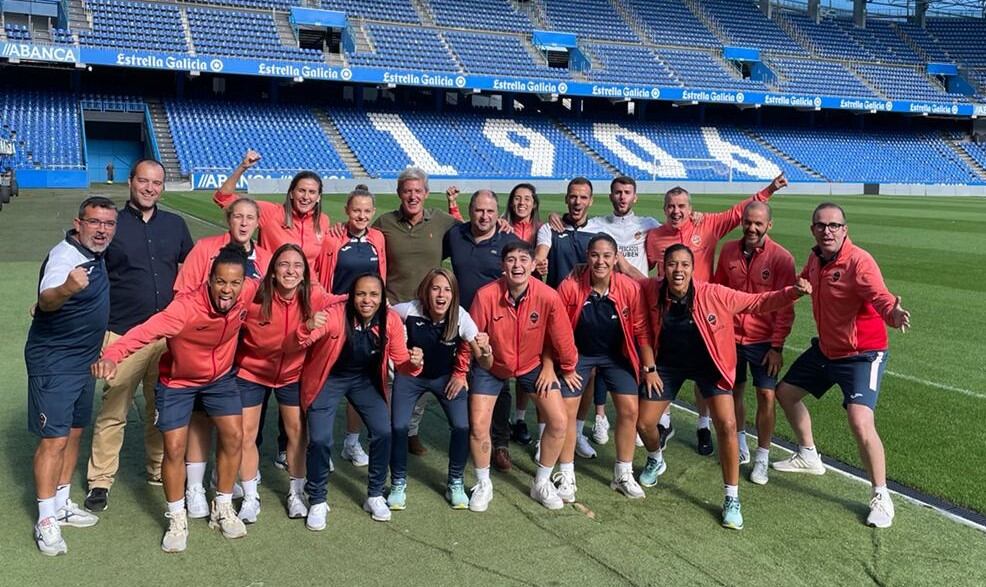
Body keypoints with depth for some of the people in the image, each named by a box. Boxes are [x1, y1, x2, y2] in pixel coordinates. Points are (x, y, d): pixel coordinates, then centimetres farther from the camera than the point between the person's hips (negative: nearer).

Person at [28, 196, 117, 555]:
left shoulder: (95, 255, 2)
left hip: (83, 360, 9)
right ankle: (46, 521, 6)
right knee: (54, 439, -6)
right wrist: (66, 289, -65)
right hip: (53, 363, -9)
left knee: (74, 432, 16)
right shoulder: (65, 256, -24)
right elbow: (45, 299, -45)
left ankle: (62, 504, 29)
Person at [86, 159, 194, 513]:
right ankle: (100, 480, 12)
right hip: (122, 335, -3)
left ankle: (160, 471, 27)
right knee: (113, 411, -1)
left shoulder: (175, 225, 10)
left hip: (168, 335, 3)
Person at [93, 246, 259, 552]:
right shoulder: (186, 307, -39)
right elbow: (147, 330, -54)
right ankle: (177, 521, 18)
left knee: (234, 436, 0)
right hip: (177, 380, -4)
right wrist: (112, 355, -70)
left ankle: (223, 509, 21)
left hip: (220, 376, 4)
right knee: (174, 448, -4)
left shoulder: (250, 291, -25)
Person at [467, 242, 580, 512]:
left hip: (532, 365, 1)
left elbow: (562, 337, -11)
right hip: (491, 366, -1)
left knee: (558, 422, -5)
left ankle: (542, 484, 18)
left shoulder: (548, 297, -26)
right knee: (478, 426, -7)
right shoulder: (486, 295, -27)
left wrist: (569, 370, 3)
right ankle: (483, 485, 19)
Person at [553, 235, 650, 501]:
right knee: (567, 410, -4)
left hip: (616, 355, 2)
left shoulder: (630, 288, -20)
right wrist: (548, 367, -13)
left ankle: (623, 474, 19)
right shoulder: (570, 286, -25)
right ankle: (566, 476, 13)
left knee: (629, 410, 0)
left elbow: (641, 330, -9)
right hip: (578, 353, -1)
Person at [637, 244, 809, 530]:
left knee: (727, 426, -13)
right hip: (667, 364, 2)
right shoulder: (651, 291, -21)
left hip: (708, 365, -2)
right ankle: (656, 460, 42)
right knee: (644, 423, 4)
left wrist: (794, 292, -33)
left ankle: (732, 499, 4)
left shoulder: (713, 294, -26)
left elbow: (758, 302, -18)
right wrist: (649, 368, -6)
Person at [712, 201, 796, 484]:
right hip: (731, 336, 3)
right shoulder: (728, 251, -1)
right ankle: (740, 446, 34)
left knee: (766, 396, -3)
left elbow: (785, 307, -10)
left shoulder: (781, 258, -11)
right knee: (734, 391, 13)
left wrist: (777, 346, -12)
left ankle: (761, 458, 13)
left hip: (763, 340, -3)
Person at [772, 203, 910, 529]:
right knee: (785, 392, 18)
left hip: (862, 354, -8)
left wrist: (892, 313, -62)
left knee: (860, 422, -22)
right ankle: (808, 456, 42)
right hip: (825, 349, 8)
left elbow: (879, 295, -43)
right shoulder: (815, 259, -2)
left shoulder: (858, 261, -25)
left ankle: (881, 497, 0)